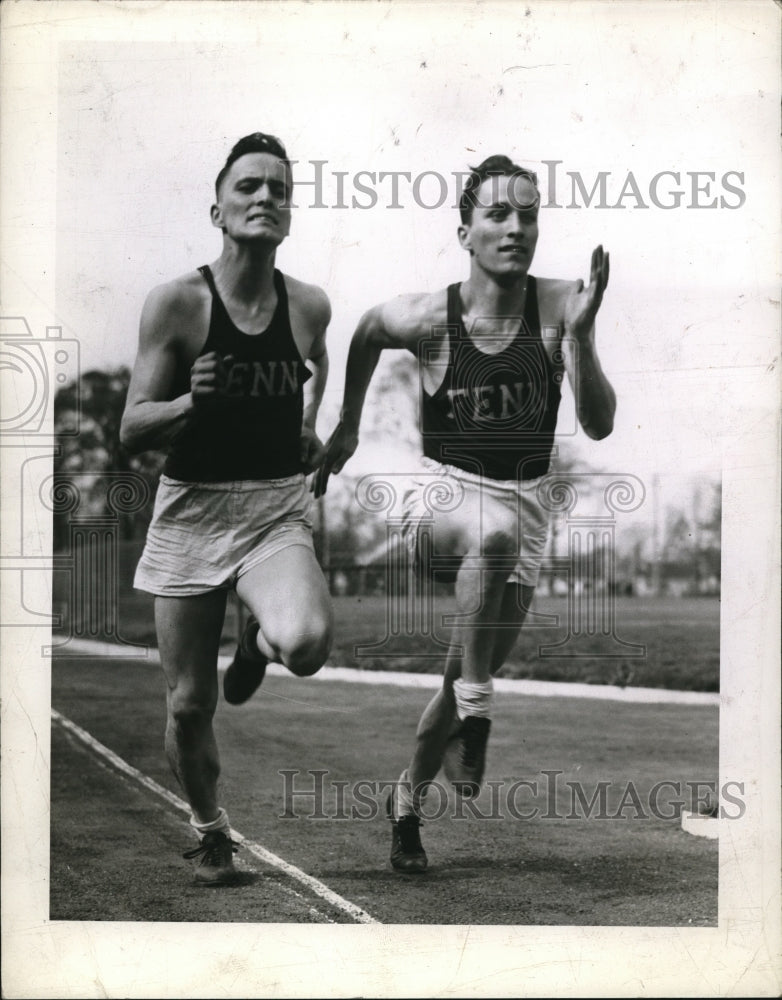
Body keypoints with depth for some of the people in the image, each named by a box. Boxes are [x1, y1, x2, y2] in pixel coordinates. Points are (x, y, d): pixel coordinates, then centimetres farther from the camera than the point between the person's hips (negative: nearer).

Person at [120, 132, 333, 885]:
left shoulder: (309, 306, 1)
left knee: (306, 645, -28)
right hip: (192, 511, -1)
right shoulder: (175, 303, -9)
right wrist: (191, 401, -27)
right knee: (189, 704, 5)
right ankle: (209, 829, 33)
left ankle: (259, 641, 10)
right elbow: (131, 430, -9)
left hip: (278, 511, 1)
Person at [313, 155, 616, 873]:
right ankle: (472, 709, -26)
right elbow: (367, 335, 14)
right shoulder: (426, 318, -10)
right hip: (444, 492, -2)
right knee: (495, 532, -39)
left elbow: (599, 425, -15)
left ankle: (408, 797, 34)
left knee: (471, 677, 10)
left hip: (526, 504, 2)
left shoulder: (560, 306, -10)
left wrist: (579, 334, -28)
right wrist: (347, 428, 22)